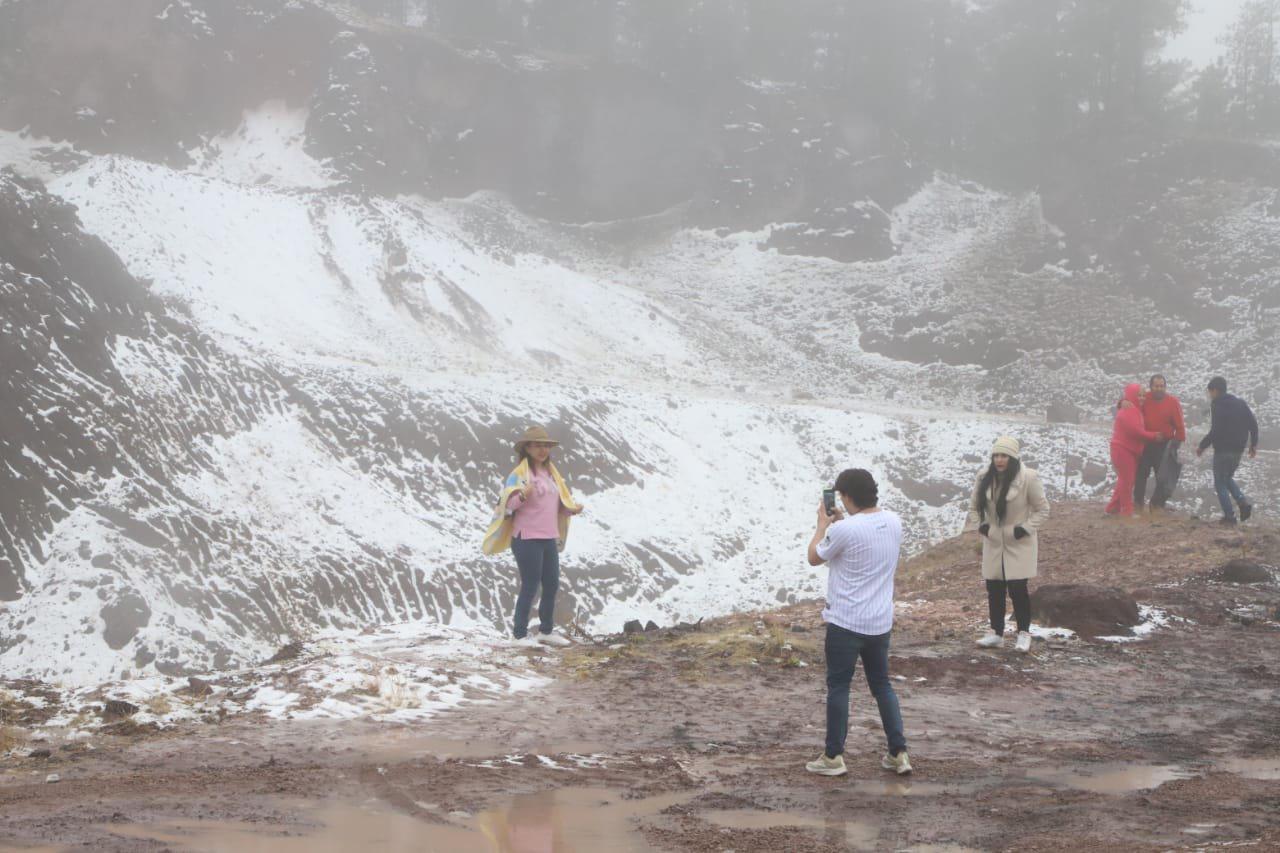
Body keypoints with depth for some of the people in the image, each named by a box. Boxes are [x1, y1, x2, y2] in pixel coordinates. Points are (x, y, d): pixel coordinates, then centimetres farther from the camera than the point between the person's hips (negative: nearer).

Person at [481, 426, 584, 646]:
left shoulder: (551, 473, 14)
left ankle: (546, 631, 23)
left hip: (549, 538, 8)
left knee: (552, 585, 11)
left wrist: (573, 509, 0)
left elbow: (560, 503, 20)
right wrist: (523, 494, -35)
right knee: (530, 587, -5)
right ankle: (520, 634, 2)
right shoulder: (520, 474, -8)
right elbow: (508, 503, -16)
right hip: (527, 539, -8)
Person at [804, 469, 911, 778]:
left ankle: (834, 756, 10)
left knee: (838, 686, 6)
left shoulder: (844, 530, -19)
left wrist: (823, 524, 11)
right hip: (881, 622, 6)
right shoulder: (894, 522, 1)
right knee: (882, 685, 16)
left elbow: (814, 558, -2)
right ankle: (899, 753, 15)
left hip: (845, 622, -6)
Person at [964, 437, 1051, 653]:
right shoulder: (985, 478, -1)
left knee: (1017, 589, -7)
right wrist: (979, 525, -3)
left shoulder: (1028, 478, -15)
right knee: (994, 589, 9)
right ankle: (996, 633, 21)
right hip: (993, 543, 5)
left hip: (1019, 544, -5)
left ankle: (1024, 633, 7)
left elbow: (1042, 509, -6)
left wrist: (1026, 528, -16)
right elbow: (974, 506, 13)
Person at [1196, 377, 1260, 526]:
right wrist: (1254, 444, 15)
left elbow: (1215, 431, -19)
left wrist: (1202, 446, -9)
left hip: (1223, 449, -7)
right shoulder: (1240, 403, 10)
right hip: (1238, 449, 7)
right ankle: (1243, 502, 1)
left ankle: (1229, 516, -3)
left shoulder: (1217, 405, -12)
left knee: (1220, 483, 3)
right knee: (1227, 478, 24)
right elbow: (1253, 423, 7)